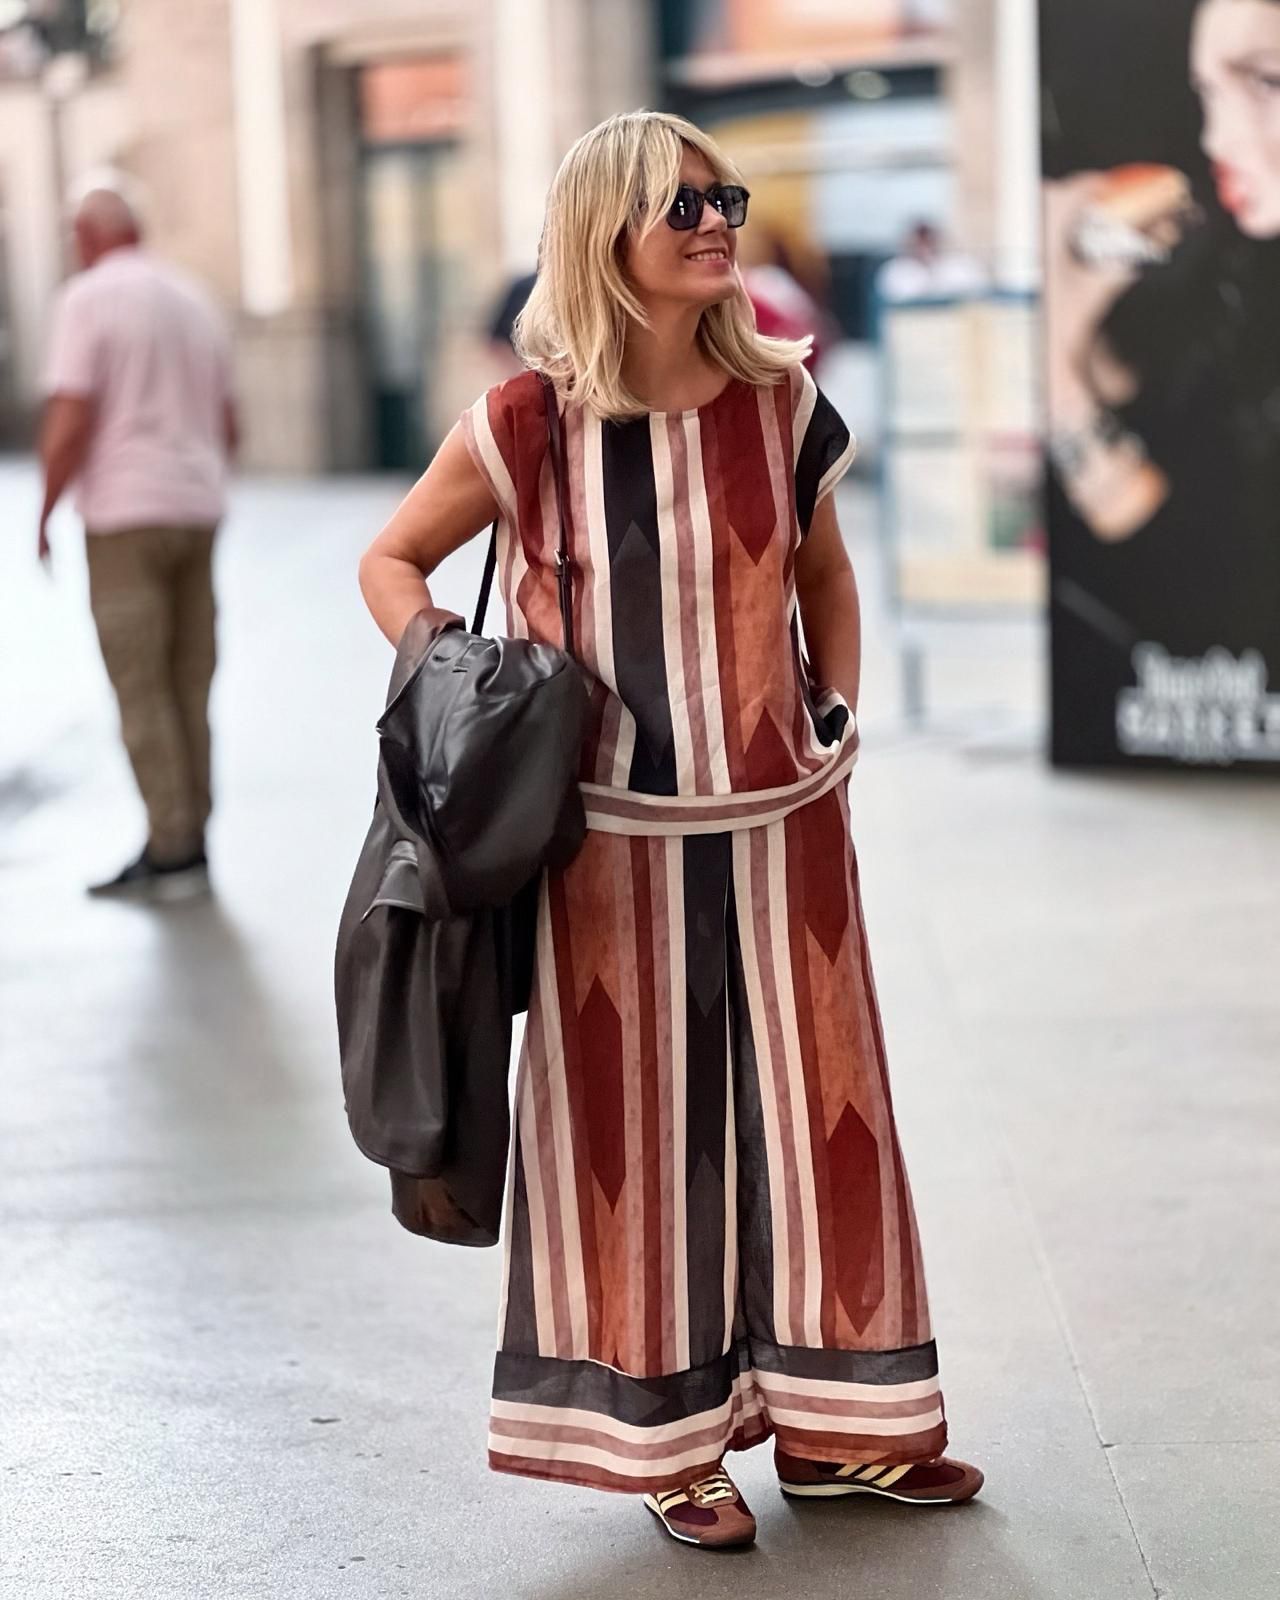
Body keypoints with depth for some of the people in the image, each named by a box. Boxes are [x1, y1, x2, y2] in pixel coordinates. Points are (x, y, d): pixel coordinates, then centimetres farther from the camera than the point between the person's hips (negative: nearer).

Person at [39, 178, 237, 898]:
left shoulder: (88, 298, -8)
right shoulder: (195, 299, 12)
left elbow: (69, 425, -15)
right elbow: (229, 425, 16)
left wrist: (45, 515, -4)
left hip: (126, 515, -6)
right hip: (199, 507, 6)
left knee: (142, 690, -2)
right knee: (190, 687, 10)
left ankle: (173, 848, -4)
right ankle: (188, 842, 13)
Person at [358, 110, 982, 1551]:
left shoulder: (780, 401, 1)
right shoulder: (528, 426, -8)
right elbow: (391, 560, 4)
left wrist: (839, 712, 8)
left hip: (780, 825, 3)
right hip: (613, 834, -3)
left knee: (811, 1102, 10)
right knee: (637, 1119, 7)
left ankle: (828, 1420, 24)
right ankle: (667, 1434, 21)